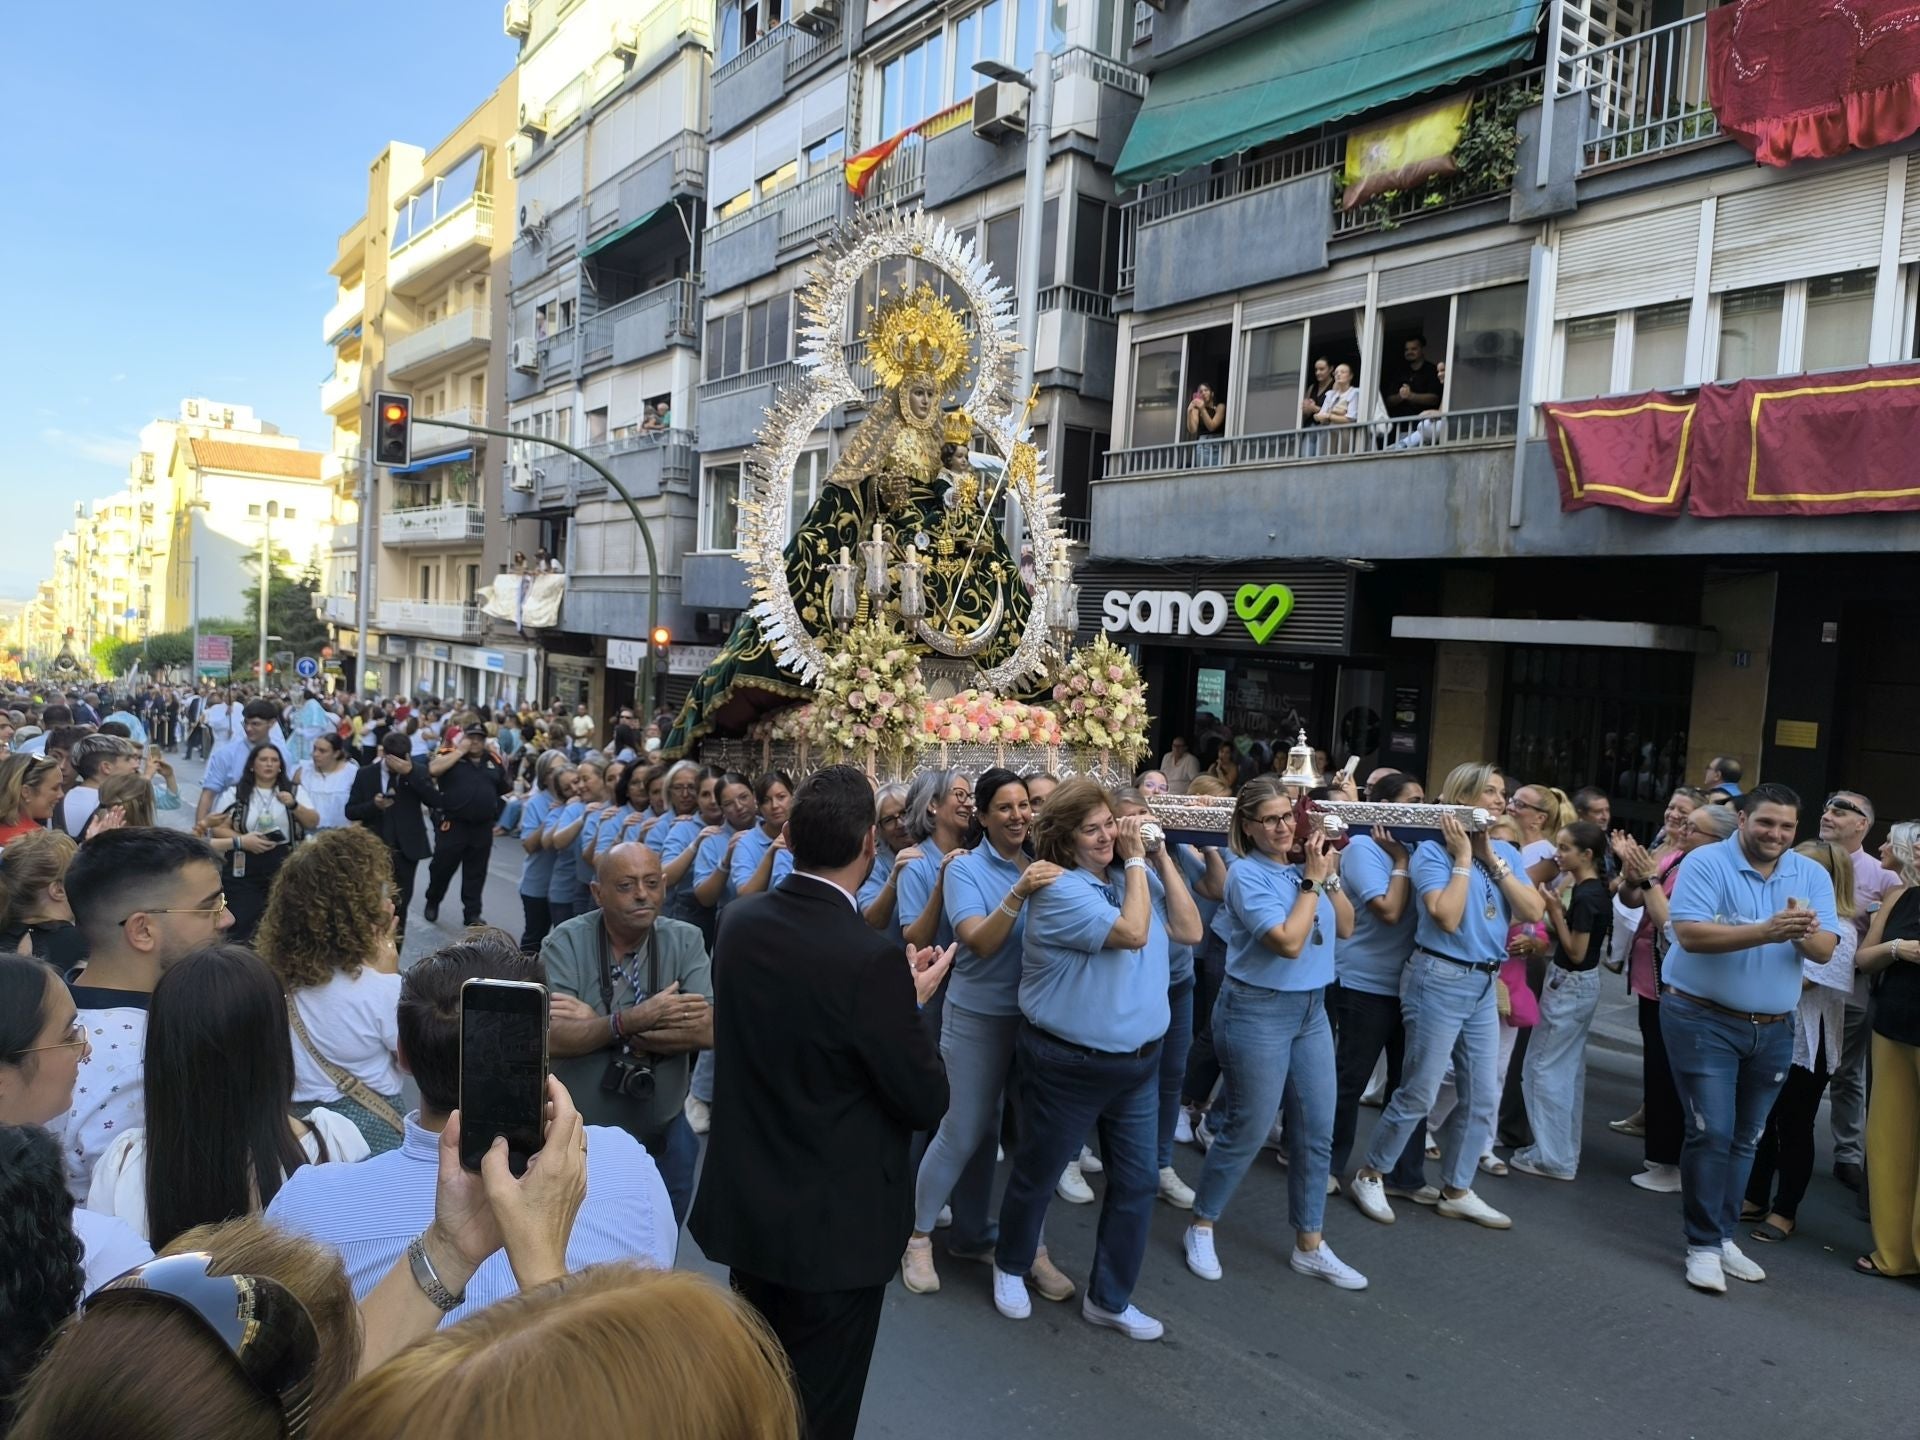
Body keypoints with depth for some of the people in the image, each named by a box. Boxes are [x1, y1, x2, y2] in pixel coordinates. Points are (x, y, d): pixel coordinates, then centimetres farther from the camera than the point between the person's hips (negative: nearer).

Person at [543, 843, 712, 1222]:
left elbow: (707, 1031, -21)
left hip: (664, 1136, 2)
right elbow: (553, 1038, -23)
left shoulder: (685, 941, -9)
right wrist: (638, 1017, -33)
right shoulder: (565, 944, -14)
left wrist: (596, 1023, -24)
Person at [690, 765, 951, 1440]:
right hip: (835, 1224, -6)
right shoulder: (872, 961, -28)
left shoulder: (739, 922, -7)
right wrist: (913, 1003, -5)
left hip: (745, 1204, 7)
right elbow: (926, 1102, -20)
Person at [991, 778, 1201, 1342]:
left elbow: (1189, 931, -4)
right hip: (1068, 1064, -6)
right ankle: (1010, 1266, 40)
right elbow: (1133, 933, -28)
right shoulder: (1059, 890, -20)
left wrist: (1161, 857, -8)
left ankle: (1110, 1298, 28)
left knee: (1137, 1182, 11)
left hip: (1139, 1061, 6)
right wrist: (1136, 859, -19)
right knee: (1036, 1175, 13)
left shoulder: (1136, 875, 2)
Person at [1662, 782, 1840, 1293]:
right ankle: (1703, 1245, 4)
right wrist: (1766, 931, -33)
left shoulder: (1812, 876, 3)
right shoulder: (1706, 863, -12)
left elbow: (1825, 951, -5)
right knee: (1710, 1133, -7)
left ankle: (1723, 1236, 27)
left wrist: (1805, 932, -29)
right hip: (1703, 1020, -5)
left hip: (1773, 1030, 5)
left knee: (1746, 1139, 14)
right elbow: (1689, 933, -23)